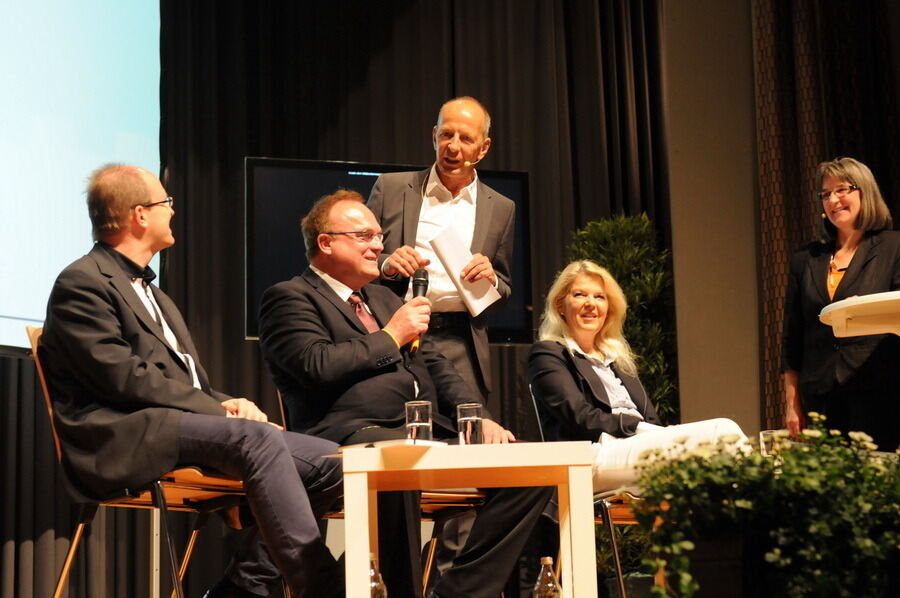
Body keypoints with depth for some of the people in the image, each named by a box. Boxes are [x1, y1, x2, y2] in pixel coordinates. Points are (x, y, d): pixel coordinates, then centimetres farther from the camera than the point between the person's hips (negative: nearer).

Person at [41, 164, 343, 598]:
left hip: (180, 428, 9)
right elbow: (125, 378, -14)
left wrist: (228, 403, 2)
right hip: (123, 441, -9)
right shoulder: (82, 282, -3)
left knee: (326, 460, -7)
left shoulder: (151, 293, 27)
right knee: (257, 439, -33)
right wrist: (218, 410, -15)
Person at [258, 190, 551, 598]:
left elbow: (434, 366, 25)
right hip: (352, 436, -8)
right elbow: (317, 365, -12)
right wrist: (391, 336, -1)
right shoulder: (289, 299, 5)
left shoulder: (384, 298, 29)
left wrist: (479, 418, 7)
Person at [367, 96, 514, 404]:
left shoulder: (500, 209, 12)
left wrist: (490, 279, -5)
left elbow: (504, 293, 17)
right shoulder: (391, 187, 8)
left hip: (461, 347, 1)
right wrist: (385, 265, -10)